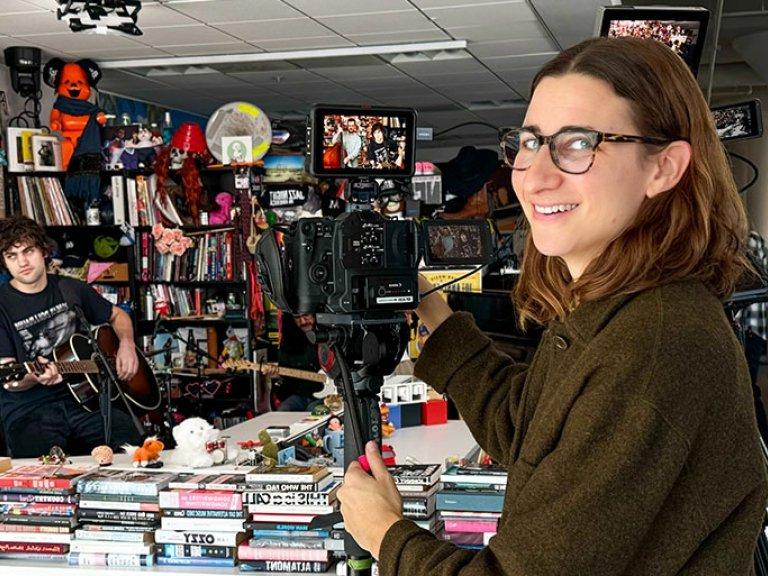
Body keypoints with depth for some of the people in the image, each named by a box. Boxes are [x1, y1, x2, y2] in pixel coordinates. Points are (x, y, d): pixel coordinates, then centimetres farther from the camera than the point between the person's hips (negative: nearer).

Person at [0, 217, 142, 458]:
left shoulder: (71, 290, 11)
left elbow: (117, 316, 28)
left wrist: (127, 343, 6)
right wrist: (34, 377, -30)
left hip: (81, 399, 3)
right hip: (28, 411, -3)